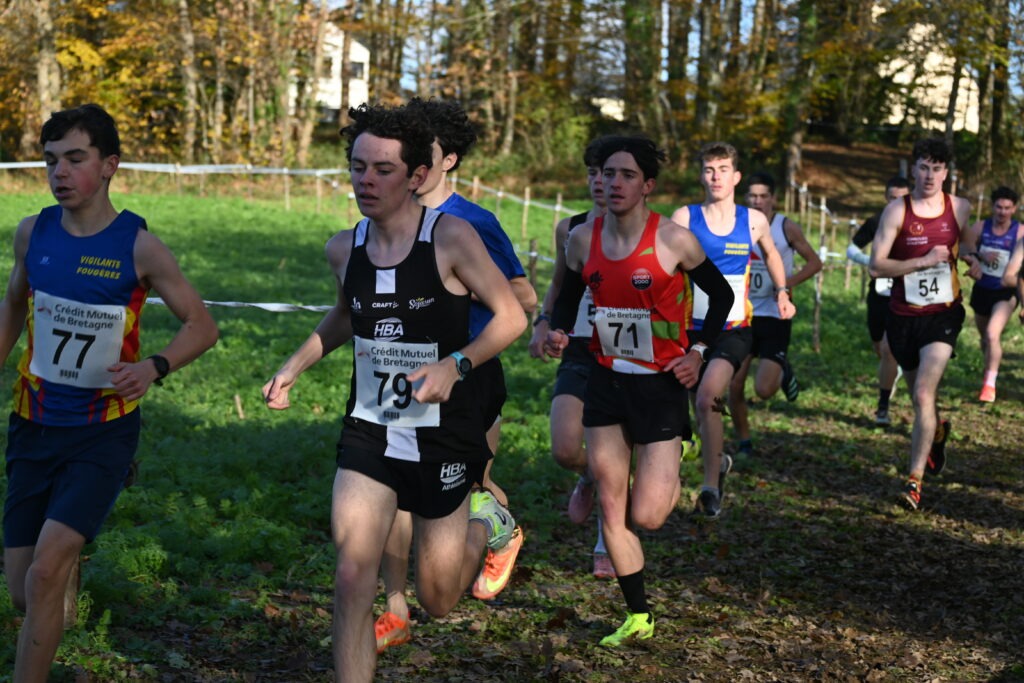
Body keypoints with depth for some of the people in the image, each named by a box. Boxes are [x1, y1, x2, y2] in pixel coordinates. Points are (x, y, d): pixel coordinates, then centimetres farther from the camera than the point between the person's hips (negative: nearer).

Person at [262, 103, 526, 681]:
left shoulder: (451, 237, -15)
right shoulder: (344, 249, 0)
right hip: (368, 433, 3)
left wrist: (455, 364, -27)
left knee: (438, 601, 10)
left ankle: (487, 524, 41)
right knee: (352, 581, -11)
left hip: (443, 435, -3)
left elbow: (511, 316, -12)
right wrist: (294, 367, 10)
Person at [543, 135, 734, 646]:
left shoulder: (673, 240, -15)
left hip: (660, 382, -4)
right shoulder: (583, 239, -3)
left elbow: (721, 294, -1)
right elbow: (569, 295, 14)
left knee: (646, 516, -6)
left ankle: (671, 474, 31)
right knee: (611, 507, 5)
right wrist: (558, 332, -6)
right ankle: (638, 617, 19)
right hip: (606, 379, 4)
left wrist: (698, 352, -9)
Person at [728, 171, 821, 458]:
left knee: (764, 389, -13)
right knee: (734, 386, -2)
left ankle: (783, 371, 22)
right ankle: (744, 443, 17)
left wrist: (790, 281, -14)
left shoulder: (787, 228, -5)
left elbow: (814, 262, 2)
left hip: (775, 318, -3)